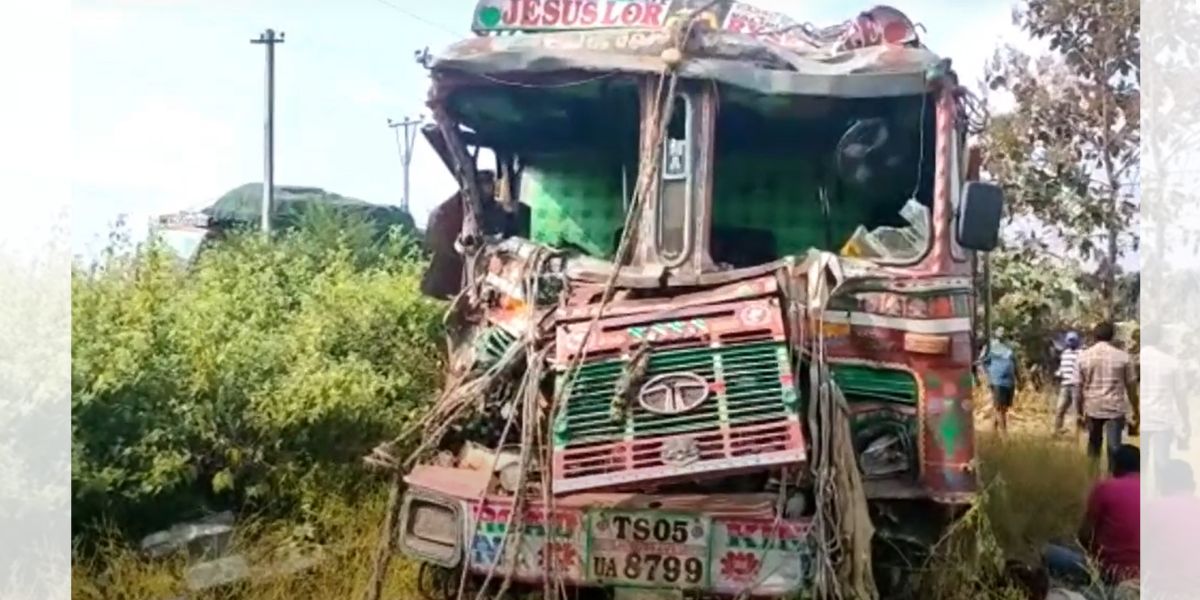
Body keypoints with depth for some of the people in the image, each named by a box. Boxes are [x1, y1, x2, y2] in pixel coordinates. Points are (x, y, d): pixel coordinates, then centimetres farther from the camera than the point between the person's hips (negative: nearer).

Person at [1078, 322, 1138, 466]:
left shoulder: (1083, 356, 0)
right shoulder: (1122, 356, -5)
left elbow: (1079, 386, 1)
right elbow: (1131, 384, -1)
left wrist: (1080, 410, 10)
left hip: (1092, 407, 2)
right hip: (1115, 407, -2)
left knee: (1094, 443, 18)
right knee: (1114, 445, 0)